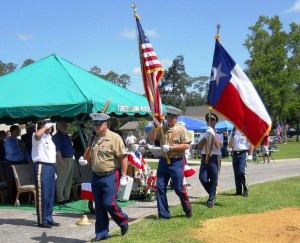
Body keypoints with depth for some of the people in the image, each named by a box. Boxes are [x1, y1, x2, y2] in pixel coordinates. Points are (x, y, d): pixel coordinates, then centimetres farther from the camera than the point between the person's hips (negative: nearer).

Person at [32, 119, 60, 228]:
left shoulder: (49, 136, 20)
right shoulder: (39, 136, -9)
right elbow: (37, 135, -36)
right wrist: (45, 127, -20)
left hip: (51, 166, 9)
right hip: (42, 167, -9)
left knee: (51, 195, 12)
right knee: (42, 195, -4)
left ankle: (49, 218, 21)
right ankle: (42, 221, 2)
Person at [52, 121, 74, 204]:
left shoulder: (66, 136, 16)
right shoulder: (57, 136, -11)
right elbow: (57, 150, -18)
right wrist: (61, 161, -24)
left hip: (70, 159, 9)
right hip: (63, 160, -9)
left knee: (69, 180, 14)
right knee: (61, 180, -5)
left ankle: (66, 197, 22)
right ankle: (60, 199, -1)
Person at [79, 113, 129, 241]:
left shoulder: (114, 138, -11)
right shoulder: (94, 139, 11)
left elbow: (123, 158, -13)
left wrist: (123, 177, -16)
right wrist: (85, 160, 3)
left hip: (110, 176, -7)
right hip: (96, 176, 7)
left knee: (109, 203, -10)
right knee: (99, 207, 8)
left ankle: (123, 221, 16)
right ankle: (101, 233, 17)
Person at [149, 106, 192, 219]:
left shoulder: (181, 129, -5)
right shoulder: (162, 129, 9)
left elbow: (186, 145, -11)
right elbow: (151, 138, 2)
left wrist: (171, 147, -17)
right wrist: (155, 126, -10)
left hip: (177, 162, -5)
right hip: (163, 160, 5)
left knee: (178, 188, 0)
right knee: (160, 187, 2)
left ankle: (187, 209, 23)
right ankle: (163, 213, 11)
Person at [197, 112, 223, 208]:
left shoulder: (219, 134, 3)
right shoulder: (203, 134, 11)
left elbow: (218, 145, -14)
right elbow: (199, 147, 0)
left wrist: (213, 134, -15)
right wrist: (206, 137, -9)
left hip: (214, 158, -2)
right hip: (205, 157, 2)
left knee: (213, 179, -1)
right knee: (202, 178, -7)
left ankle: (211, 199, 13)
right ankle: (212, 194, 19)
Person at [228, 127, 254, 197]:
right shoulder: (233, 132, 12)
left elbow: (251, 143, -1)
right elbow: (230, 145, 10)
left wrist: (250, 154, -6)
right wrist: (232, 137, -5)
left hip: (243, 153, -5)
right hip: (235, 153, 5)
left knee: (241, 171, -16)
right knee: (236, 173, 6)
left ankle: (245, 189, -2)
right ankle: (238, 191, 15)